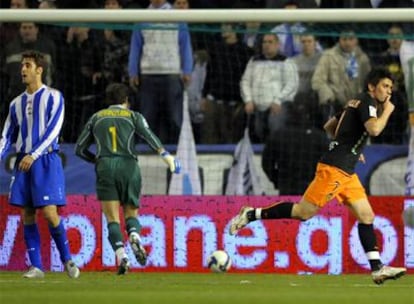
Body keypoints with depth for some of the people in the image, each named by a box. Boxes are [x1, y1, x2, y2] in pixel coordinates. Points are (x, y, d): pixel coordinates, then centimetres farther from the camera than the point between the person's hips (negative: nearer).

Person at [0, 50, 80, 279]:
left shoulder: (53, 97, -1)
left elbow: (53, 129, -11)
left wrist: (33, 155, -20)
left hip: (46, 160, -5)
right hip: (23, 162, 5)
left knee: (49, 212, -12)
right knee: (27, 215, 0)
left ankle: (66, 259, 5)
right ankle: (36, 266, 4)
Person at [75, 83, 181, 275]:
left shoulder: (96, 118, 19)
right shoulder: (133, 116, 12)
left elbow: (80, 149, 20)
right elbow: (149, 136, -8)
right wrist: (165, 155, -20)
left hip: (105, 167, 0)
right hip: (128, 165, 0)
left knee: (112, 218, -1)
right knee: (131, 214, 10)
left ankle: (121, 256, -22)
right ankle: (134, 237, -24)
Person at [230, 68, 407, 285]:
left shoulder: (357, 103, 20)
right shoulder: (367, 102, -8)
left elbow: (329, 126, 28)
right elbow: (374, 129, -27)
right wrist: (387, 111, -9)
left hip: (346, 172, 10)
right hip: (334, 169, -10)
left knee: (366, 216, 3)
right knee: (304, 212, -10)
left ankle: (377, 269, 0)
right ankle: (251, 214, -1)